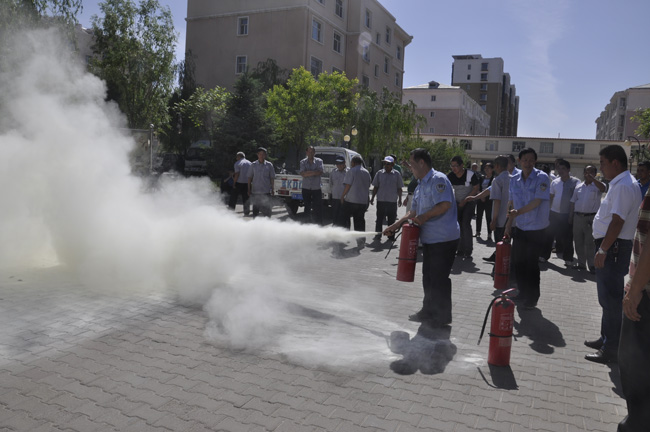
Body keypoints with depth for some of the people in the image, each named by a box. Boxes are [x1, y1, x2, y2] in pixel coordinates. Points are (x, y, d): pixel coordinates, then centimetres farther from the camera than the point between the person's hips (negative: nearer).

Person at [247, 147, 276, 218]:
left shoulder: (269, 165, 2)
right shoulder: (253, 165, 4)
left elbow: (272, 178, 5)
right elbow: (250, 178, 8)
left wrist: (272, 189, 1)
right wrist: (249, 189, 4)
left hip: (266, 191, -1)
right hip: (255, 191, 1)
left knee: (266, 210, -1)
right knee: (255, 209, 8)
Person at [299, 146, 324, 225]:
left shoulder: (319, 161, 0)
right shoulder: (303, 162, 4)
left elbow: (320, 172, -16)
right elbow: (302, 173, -12)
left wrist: (307, 173, -18)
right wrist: (314, 172, -16)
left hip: (316, 189, -2)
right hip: (306, 188, 2)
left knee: (317, 208, -4)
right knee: (307, 208, 8)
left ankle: (319, 225, 1)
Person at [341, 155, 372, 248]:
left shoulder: (352, 171, -8)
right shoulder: (367, 172, 12)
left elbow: (348, 185, -11)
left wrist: (342, 196, 0)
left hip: (351, 200, -5)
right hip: (363, 201, 5)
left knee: (345, 219, 8)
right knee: (360, 220, 8)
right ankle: (361, 240, 5)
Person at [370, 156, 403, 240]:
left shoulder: (397, 174, 2)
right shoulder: (379, 173, 4)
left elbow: (399, 188, 6)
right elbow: (375, 187, 8)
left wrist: (400, 199, 2)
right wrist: (372, 197, 4)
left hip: (392, 201, 0)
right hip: (381, 200, 1)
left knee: (391, 219, 8)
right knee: (379, 219, 4)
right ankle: (378, 234, 12)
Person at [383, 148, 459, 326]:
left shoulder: (438, 180, -14)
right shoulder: (420, 186, 17)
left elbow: (444, 205, -25)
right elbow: (414, 212, 20)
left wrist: (423, 217, -18)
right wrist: (395, 226, 13)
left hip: (443, 239, -10)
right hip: (429, 238, 10)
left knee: (439, 278, -2)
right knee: (428, 277, 16)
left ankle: (442, 316, 11)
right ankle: (428, 311, 29)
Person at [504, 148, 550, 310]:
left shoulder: (542, 178, -11)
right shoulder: (514, 179, 5)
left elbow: (537, 202, -18)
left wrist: (517, 212, -23)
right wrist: (509, 223, 6)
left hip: (535, 228, -5)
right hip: (519, 227, 5)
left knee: (531, 264, 2)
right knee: (518, 262, 10)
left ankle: (532, 298, 16)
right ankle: (523, 294, 27)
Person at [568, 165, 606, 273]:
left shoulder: (597, 186, 0)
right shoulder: (578, 187, 14)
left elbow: (603, 188, -26)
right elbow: (573, 203, 16)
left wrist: (592, 179, -31)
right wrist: (570, 217, 12)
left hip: (591, 217, -5)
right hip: (577, 216, 5)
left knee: (590, 243, -4)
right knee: (578, 242, 10)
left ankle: (592, 265, 3)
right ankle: (581, 263, 22)